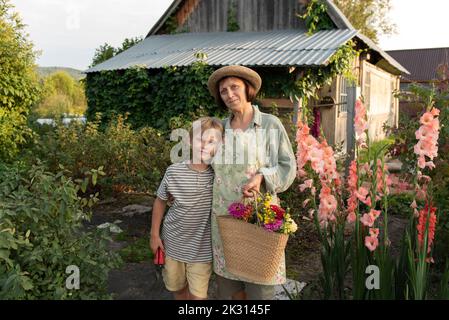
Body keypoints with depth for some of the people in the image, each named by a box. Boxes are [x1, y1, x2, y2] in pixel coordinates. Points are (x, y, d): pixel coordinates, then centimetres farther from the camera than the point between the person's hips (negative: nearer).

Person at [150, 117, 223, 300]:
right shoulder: (174, 172, -12)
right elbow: (160, 201, 1)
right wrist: (155, 234, 4)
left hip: (202, 247, -1)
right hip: (174, 242, 2)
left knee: (197, 295, 5)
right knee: (177, 288, 22)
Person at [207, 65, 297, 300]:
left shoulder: (270, 124, -3)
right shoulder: (220, 128, 8)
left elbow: (288, 166, -2)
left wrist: (261, 176, -18)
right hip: (224, 217, 4)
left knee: (259, 287, 3)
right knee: (227, 286, 12)